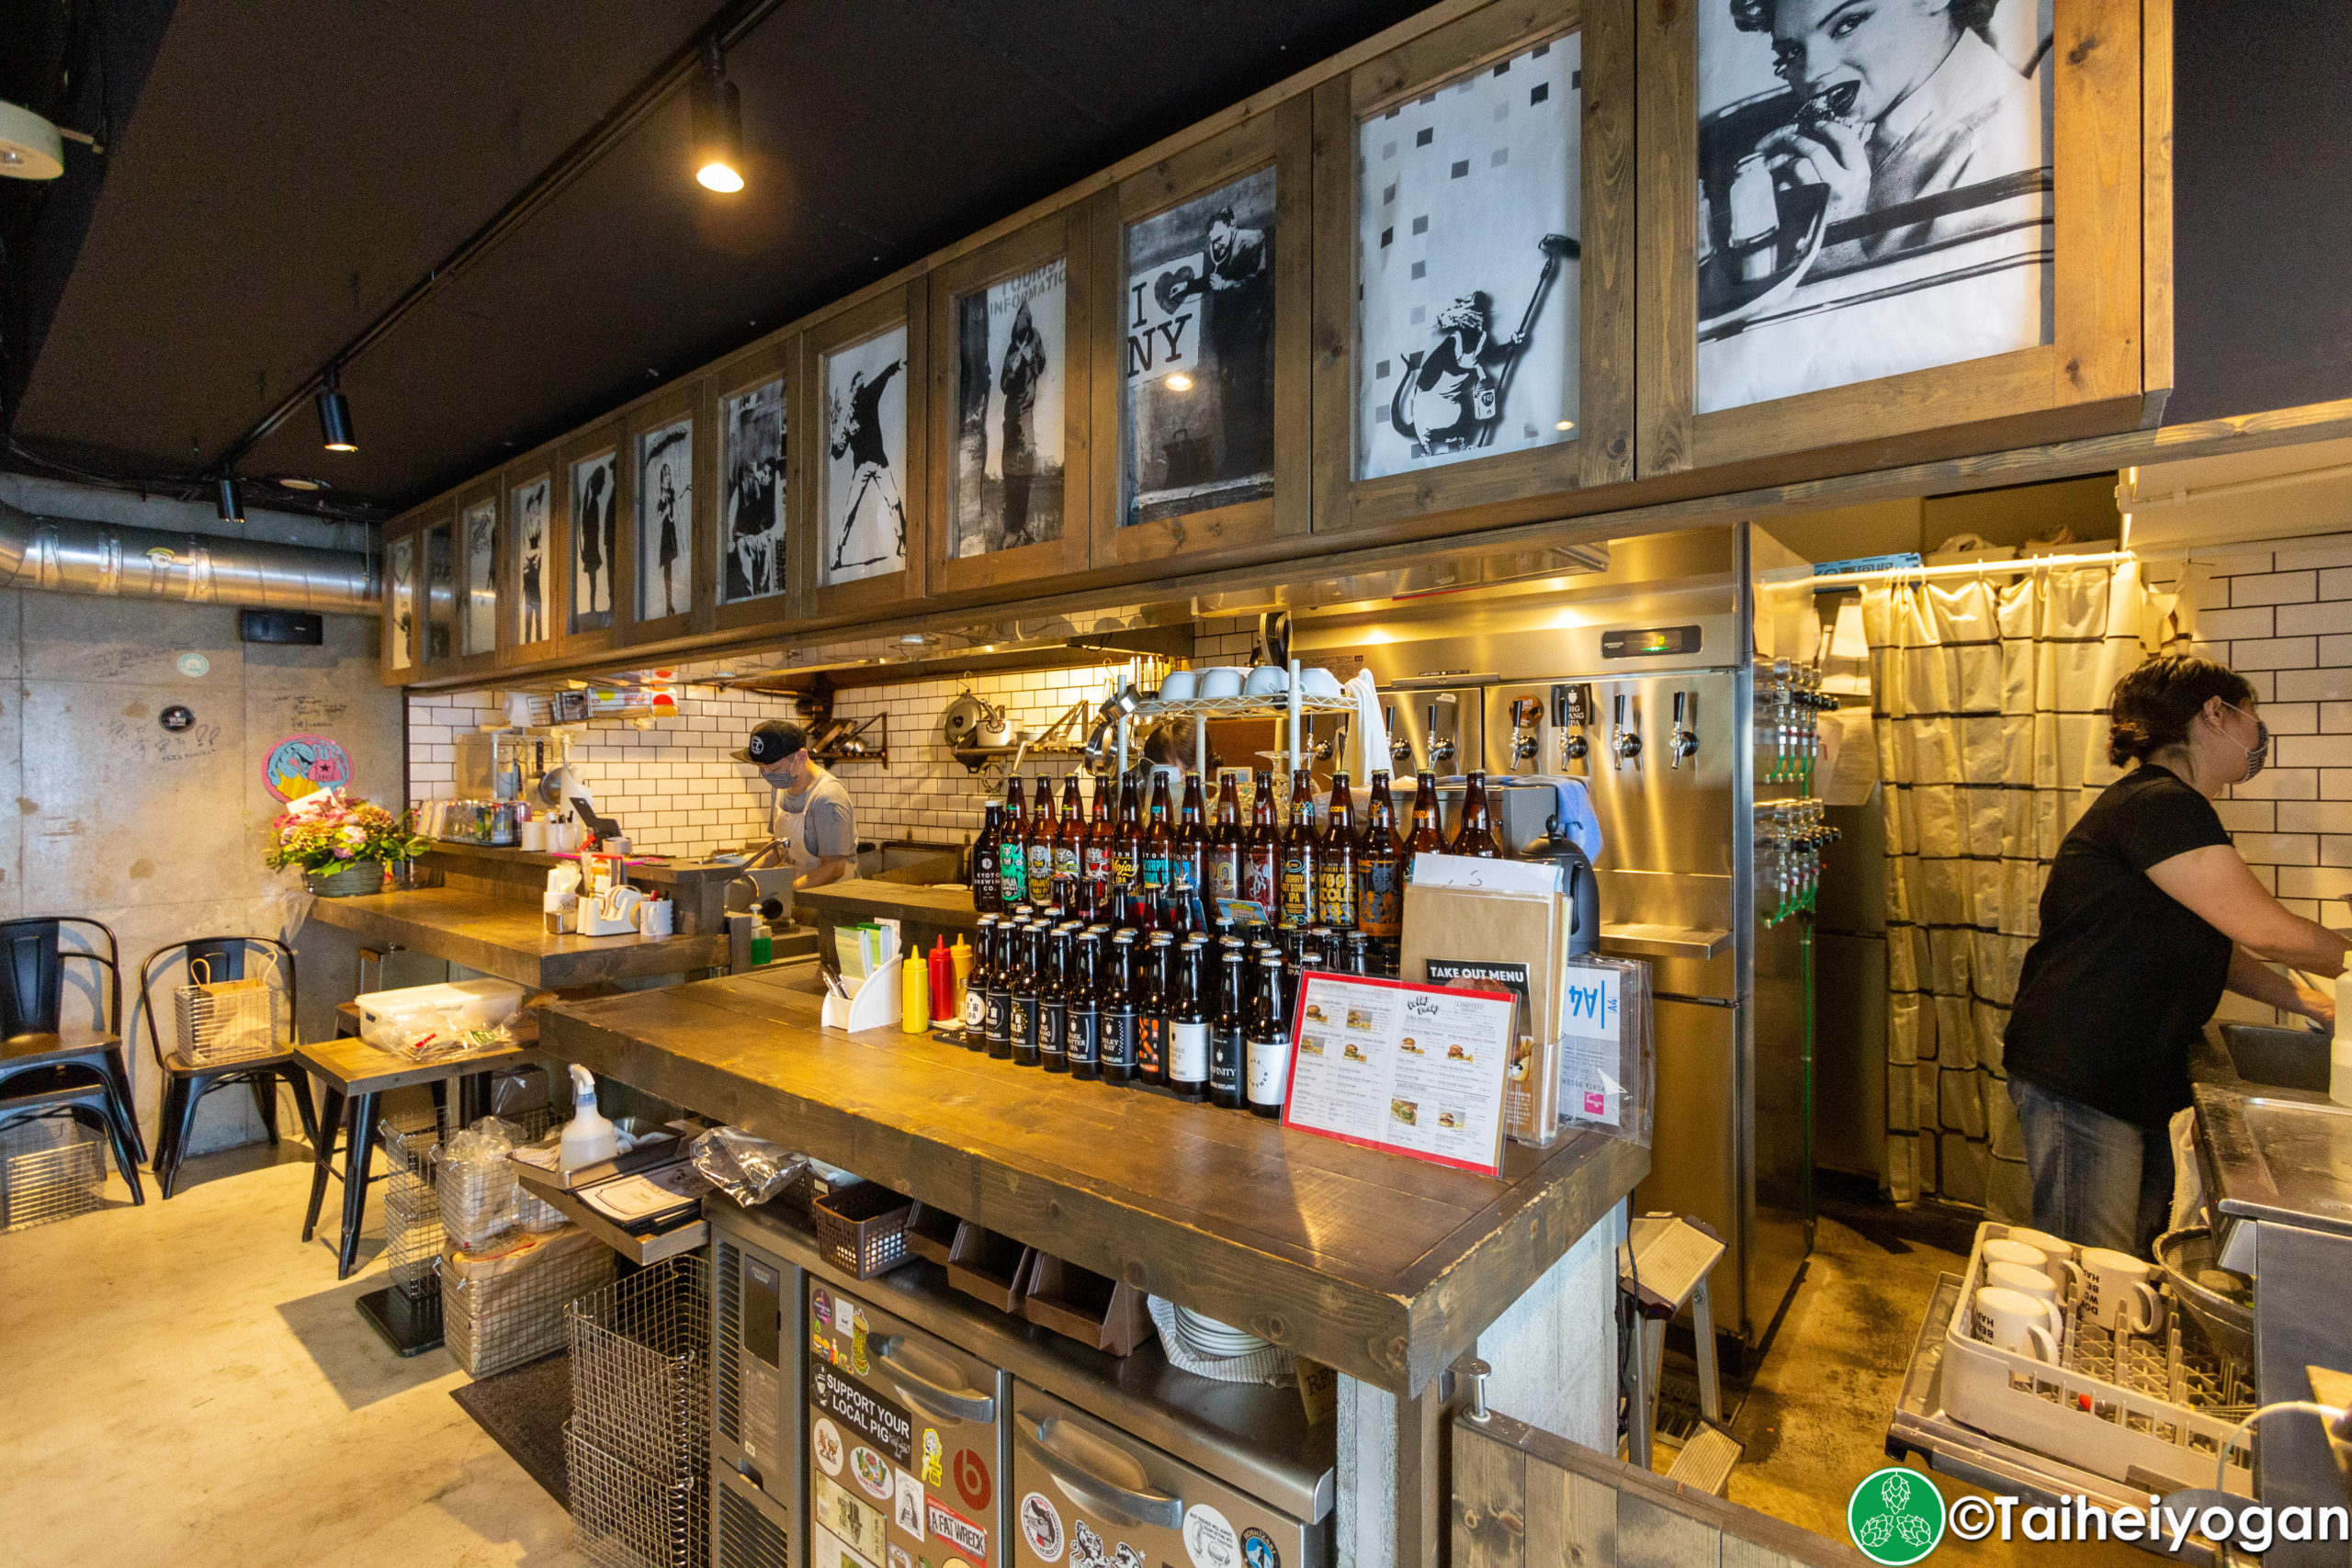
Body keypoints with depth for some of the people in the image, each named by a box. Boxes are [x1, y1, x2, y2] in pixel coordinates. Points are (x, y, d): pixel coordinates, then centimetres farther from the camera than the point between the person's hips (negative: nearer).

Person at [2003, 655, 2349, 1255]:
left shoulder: (2170, 809, 17)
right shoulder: (2156, 805, -15)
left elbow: (2213, 945, 24)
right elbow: (2264, 930, -14)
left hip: (2139, 1081, 11)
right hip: (2079, 1079, -11)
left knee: (2136, 1269, 18)